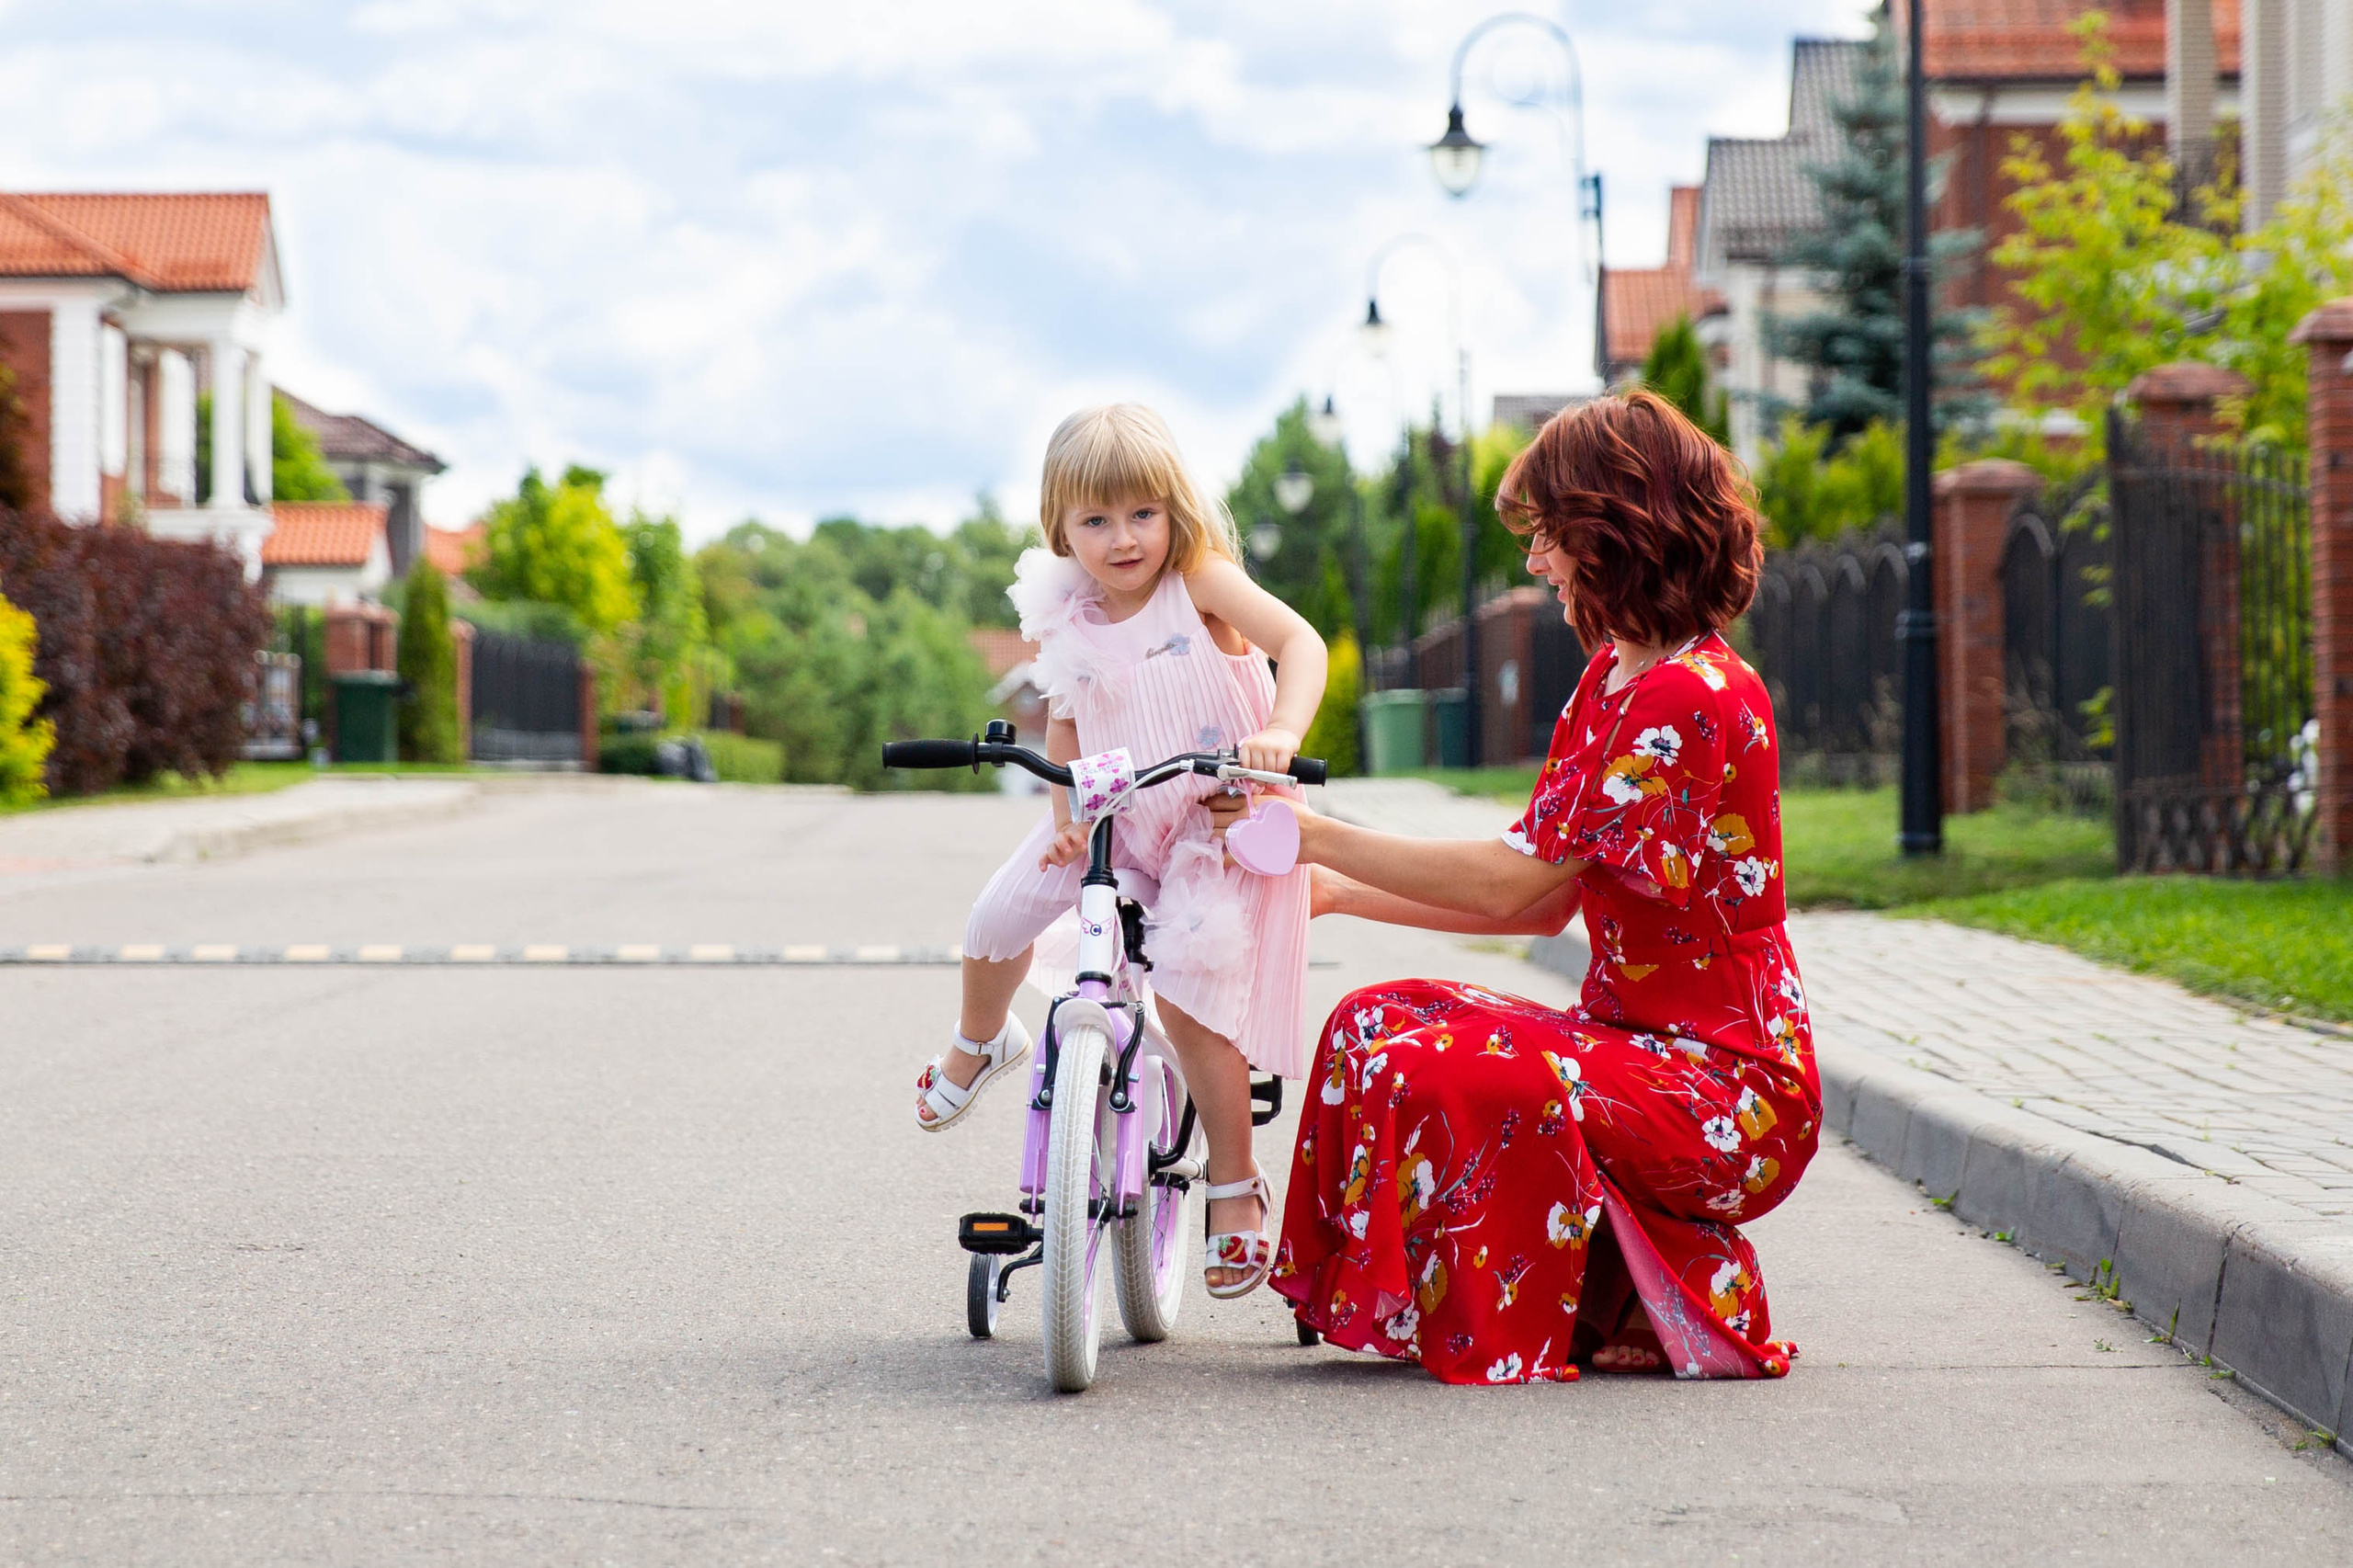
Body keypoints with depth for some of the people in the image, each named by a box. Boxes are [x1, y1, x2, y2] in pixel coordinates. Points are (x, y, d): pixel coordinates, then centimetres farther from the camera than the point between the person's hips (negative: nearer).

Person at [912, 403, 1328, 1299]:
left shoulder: (1201, 582, -15)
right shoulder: (1063, 619, -2)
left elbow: (1300, 641, -25)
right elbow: (1065, 724, 10)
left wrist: (1281, 734, -43)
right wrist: (1066, 811, -7)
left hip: (1211, 822, -5)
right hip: (1109, 820, 5)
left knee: (1184, 991, -20)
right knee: (998, 915, -1)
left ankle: (1235, 1188, -5)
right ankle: (980, 1044, 36)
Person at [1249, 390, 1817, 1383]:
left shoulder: (1691, 696, -19)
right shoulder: (1612, 677, 13)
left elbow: (1511, 883, -22)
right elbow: (1543, 901, 12)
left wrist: (1317, 836, -14)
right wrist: (1336, 892, 9)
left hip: (1726, 1085, -10)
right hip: (1630, 1035, 10)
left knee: (1444, 1077, -26)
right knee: (1379, 1025, 1)